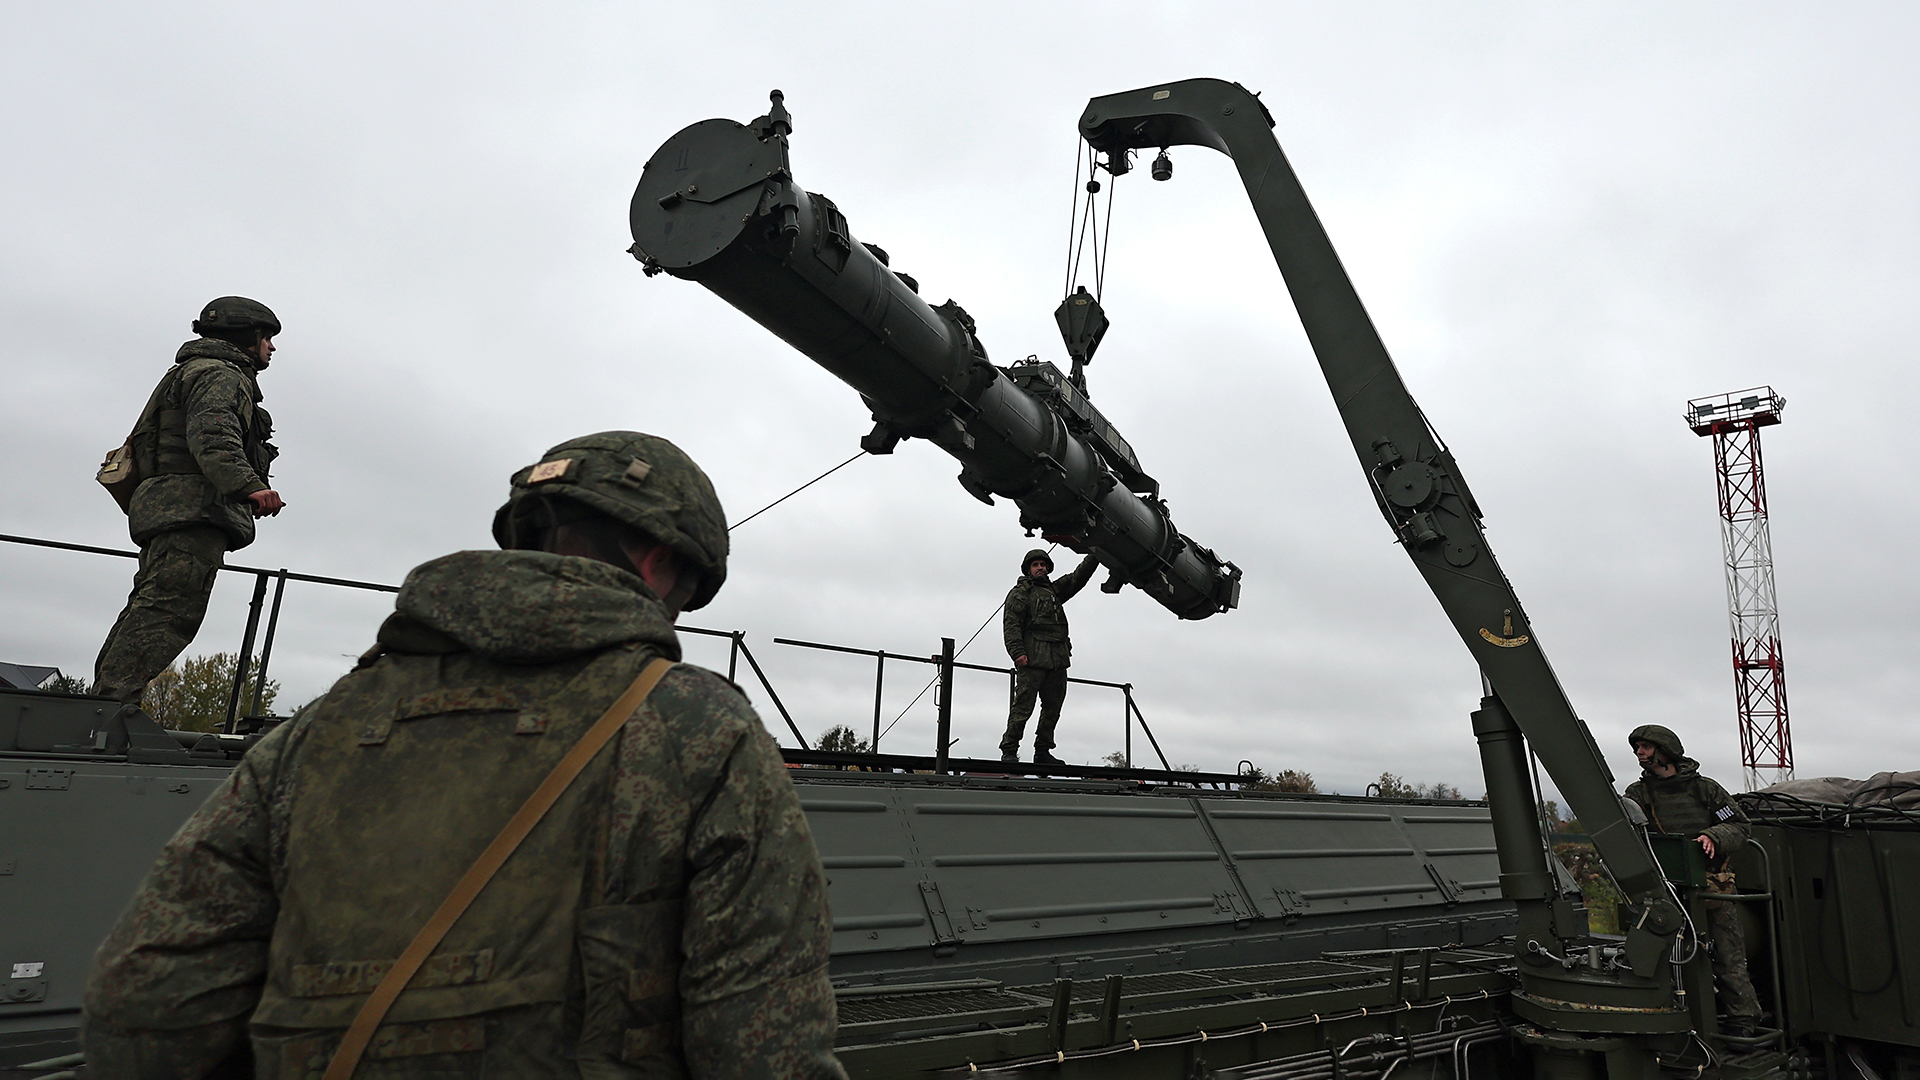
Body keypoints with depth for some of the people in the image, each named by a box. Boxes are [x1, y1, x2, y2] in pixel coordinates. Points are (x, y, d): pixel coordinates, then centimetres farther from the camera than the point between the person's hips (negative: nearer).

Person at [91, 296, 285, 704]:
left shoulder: (190, 373, 35)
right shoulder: (218, 374, 0)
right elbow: (212, 437, -19)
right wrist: (250, 485, -32)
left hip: (167, 514, 11)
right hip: (194, 509, -11)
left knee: (147, 612, 7)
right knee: (167, 613, -19)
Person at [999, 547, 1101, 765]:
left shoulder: (1055, 590, 25)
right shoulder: (1020, 592, 5)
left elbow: (1078, 577, 25)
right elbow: (1011, 625, -4)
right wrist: (1017, 652, -16)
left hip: (1058, 660, 7)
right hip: (1032, 659, -7)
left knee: (1053, 708, 6)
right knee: (1023, 705, -10)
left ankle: (1043, 752, 13)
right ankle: (1009, 751, -6)